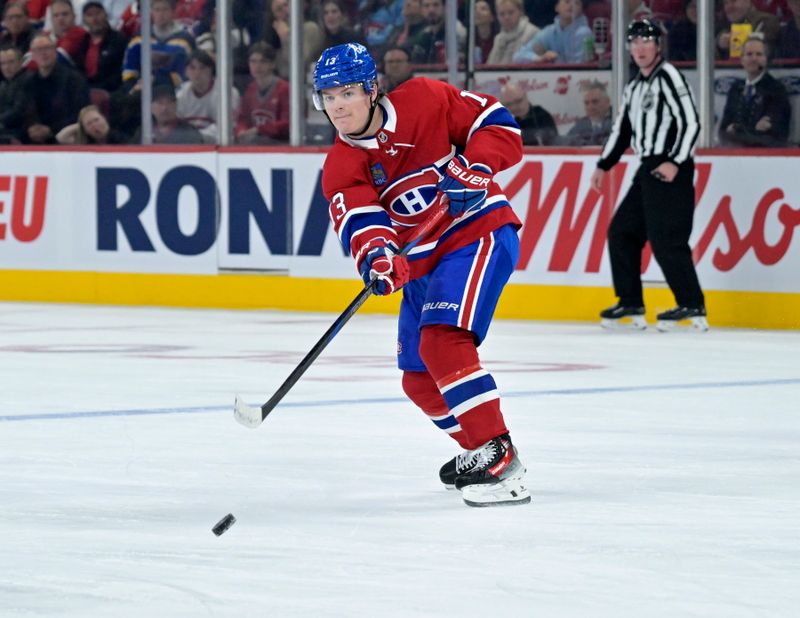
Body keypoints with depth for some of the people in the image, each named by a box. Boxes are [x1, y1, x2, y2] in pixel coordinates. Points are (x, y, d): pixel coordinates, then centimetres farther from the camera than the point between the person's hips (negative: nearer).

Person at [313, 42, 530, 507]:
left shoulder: (424, 101, -12)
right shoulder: (341, 168, -3)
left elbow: (497, 124, -7)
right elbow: (358, 220, -21)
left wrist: (473, 168, -24)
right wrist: (376, 254, -42)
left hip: (480, 232, -7)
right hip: (422, 264, 7)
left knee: (442, 341, -26)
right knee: (419, 378, 10)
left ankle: (499, 456, -27)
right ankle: (480, 449, 33)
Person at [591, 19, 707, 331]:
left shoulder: (668, 76, -9)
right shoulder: (633, 88, 18)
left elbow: (690, 122, -16)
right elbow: (622, 129, 26)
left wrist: (675, 162, -22)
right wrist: (603, 166, 19)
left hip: (671, 170, -9)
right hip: (648, 170, 9)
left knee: (665, 238, -14)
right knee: (621, 231, 10)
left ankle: (692, 305, -10)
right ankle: (631, 303, 16)